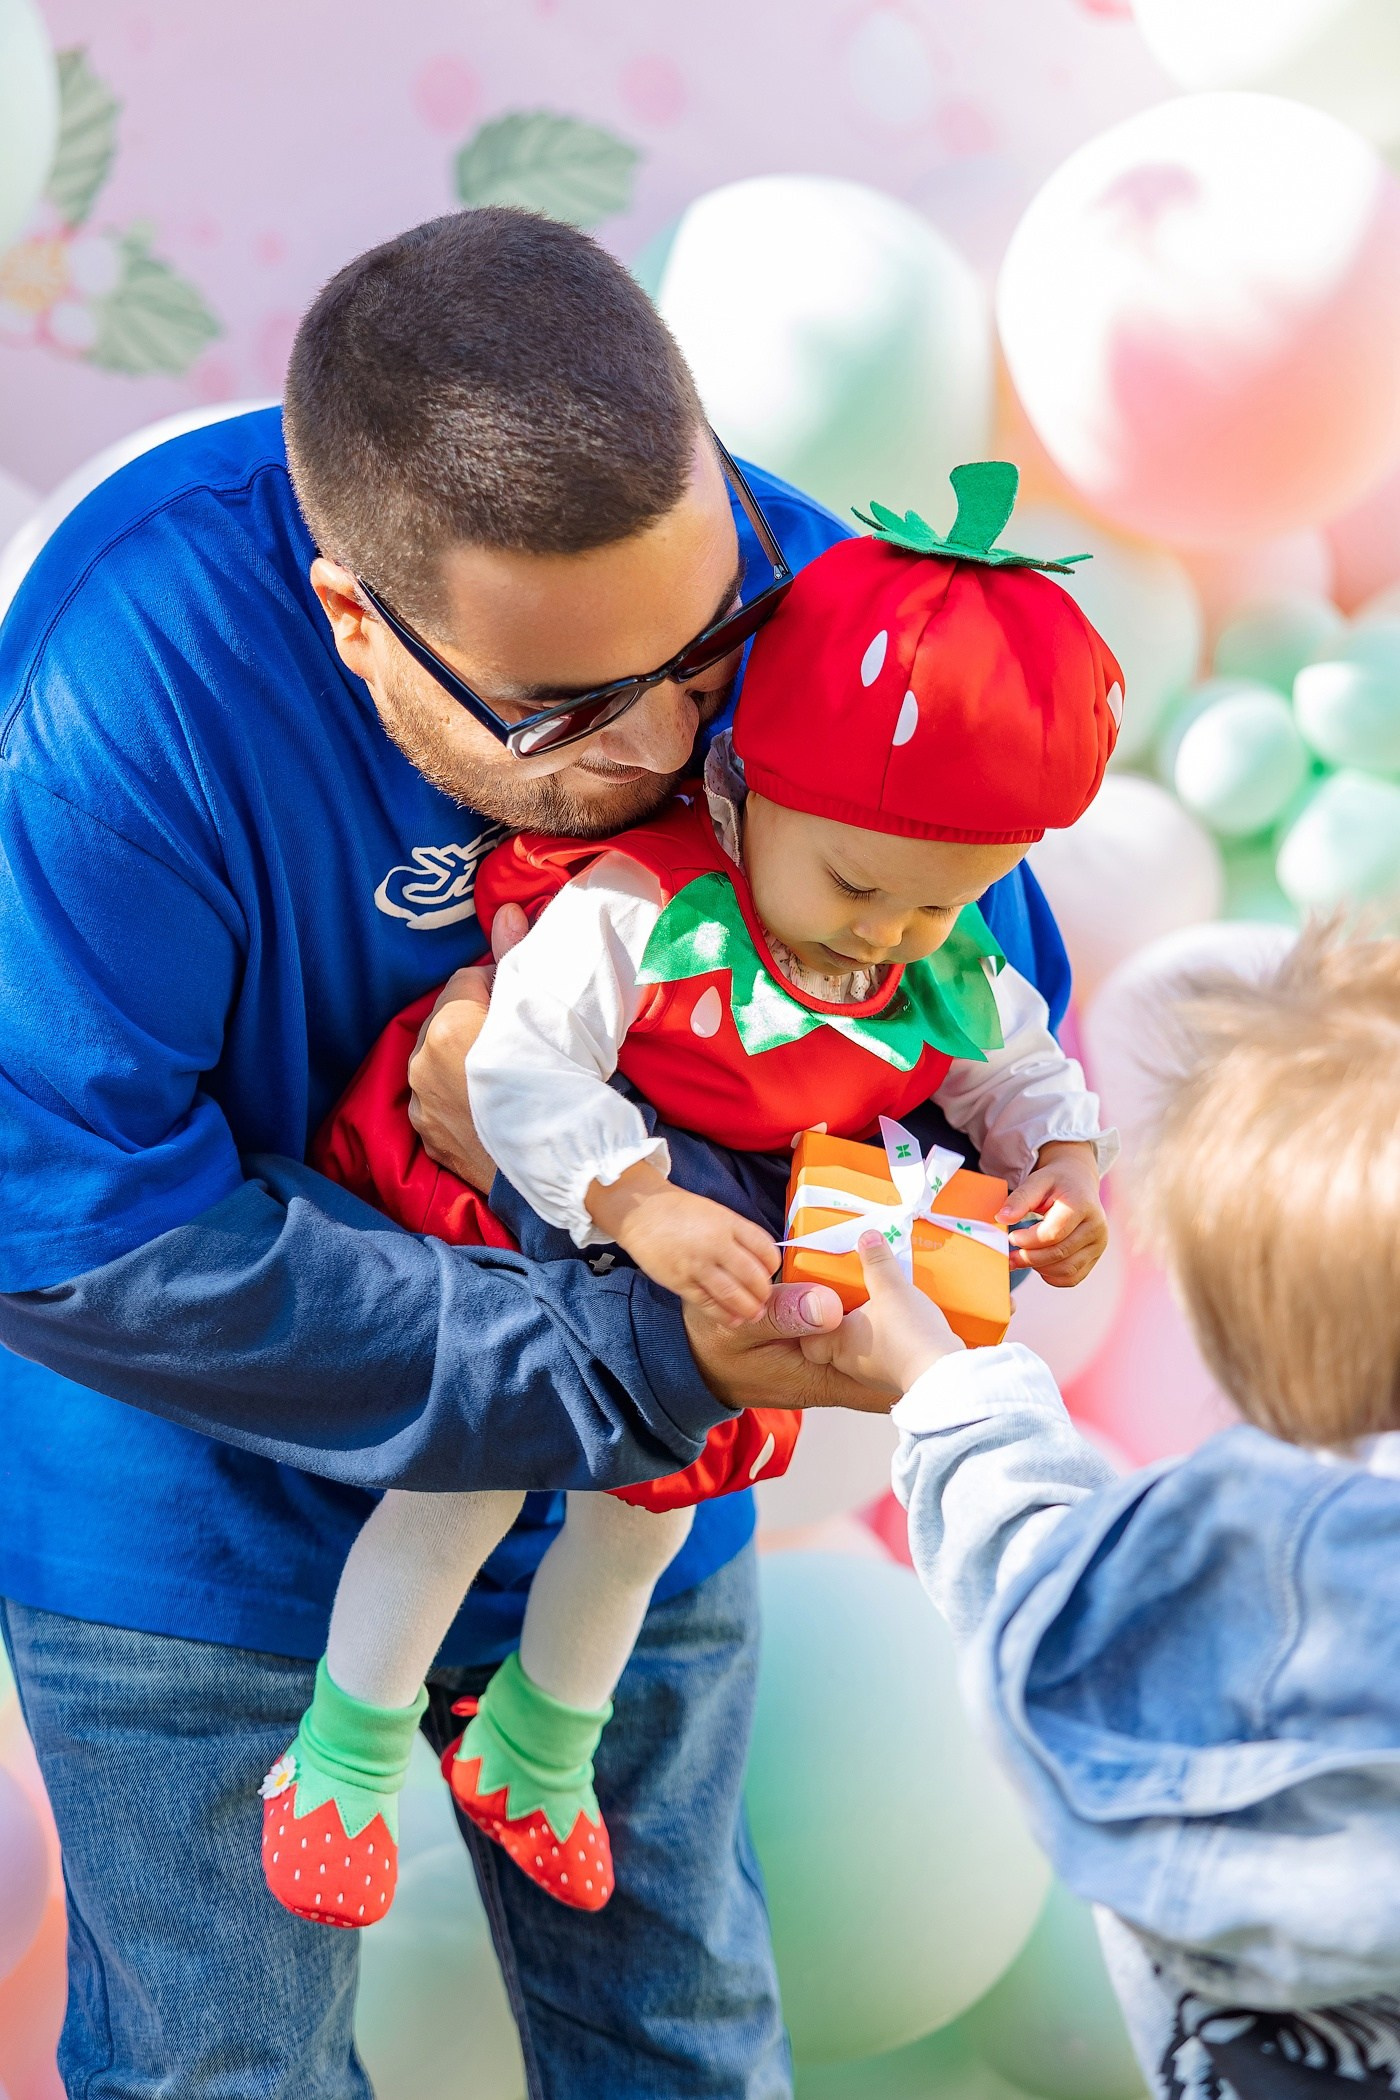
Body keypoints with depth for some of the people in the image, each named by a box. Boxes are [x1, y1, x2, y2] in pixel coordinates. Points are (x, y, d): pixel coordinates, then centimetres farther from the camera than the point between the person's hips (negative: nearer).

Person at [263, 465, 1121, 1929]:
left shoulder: (954, 981, -13)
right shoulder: (639, 906, -32)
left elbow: (1024, 1072, 4)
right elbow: (518, 1070, -37)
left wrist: (1067, 1163, -19)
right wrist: (640, 1209, -50)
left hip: (727, 1315, 6)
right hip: (552, 1261, -6)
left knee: (641, 1519, 21)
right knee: (465, 1489, -6)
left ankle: (535, 1751, 48)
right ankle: (342, 1765, 19)